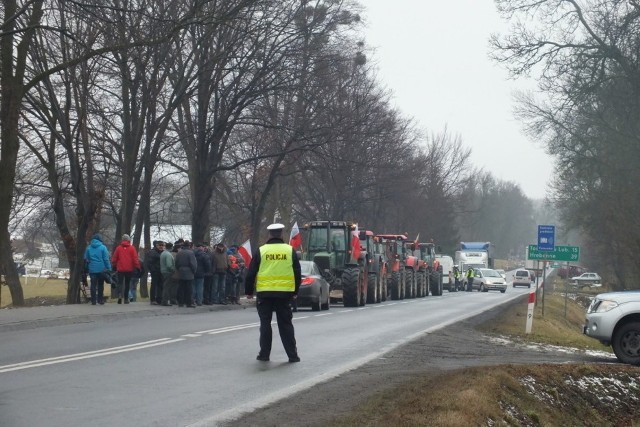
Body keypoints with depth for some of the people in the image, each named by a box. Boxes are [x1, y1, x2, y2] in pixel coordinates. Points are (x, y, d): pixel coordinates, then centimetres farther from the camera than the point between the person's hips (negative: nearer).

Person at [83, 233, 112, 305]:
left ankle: (93, 301, -3)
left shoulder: (88, 248, 4)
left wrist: (87, 268, 18)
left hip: (92, 269, 1)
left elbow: (85, 259, 9)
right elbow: (106, 259, -8)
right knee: (100, 285, 11)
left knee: (93, 285, 2)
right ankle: (100, 300, 14)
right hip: (101, 269, -1)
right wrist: (109, 268, -5)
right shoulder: (103, 247, -5)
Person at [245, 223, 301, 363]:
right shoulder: (290, 250, 3)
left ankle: (264, 354, 9)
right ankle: (292, 355, 4)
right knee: (285, 324, 6)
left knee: (265, 324, 8)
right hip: (284, 293, 1)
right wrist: (295, 291, 17)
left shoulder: (261, 251, -1)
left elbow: (251, 273, 0)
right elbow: (297, 273, 7)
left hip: (264, 293, -1)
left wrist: (249, 291, 10)